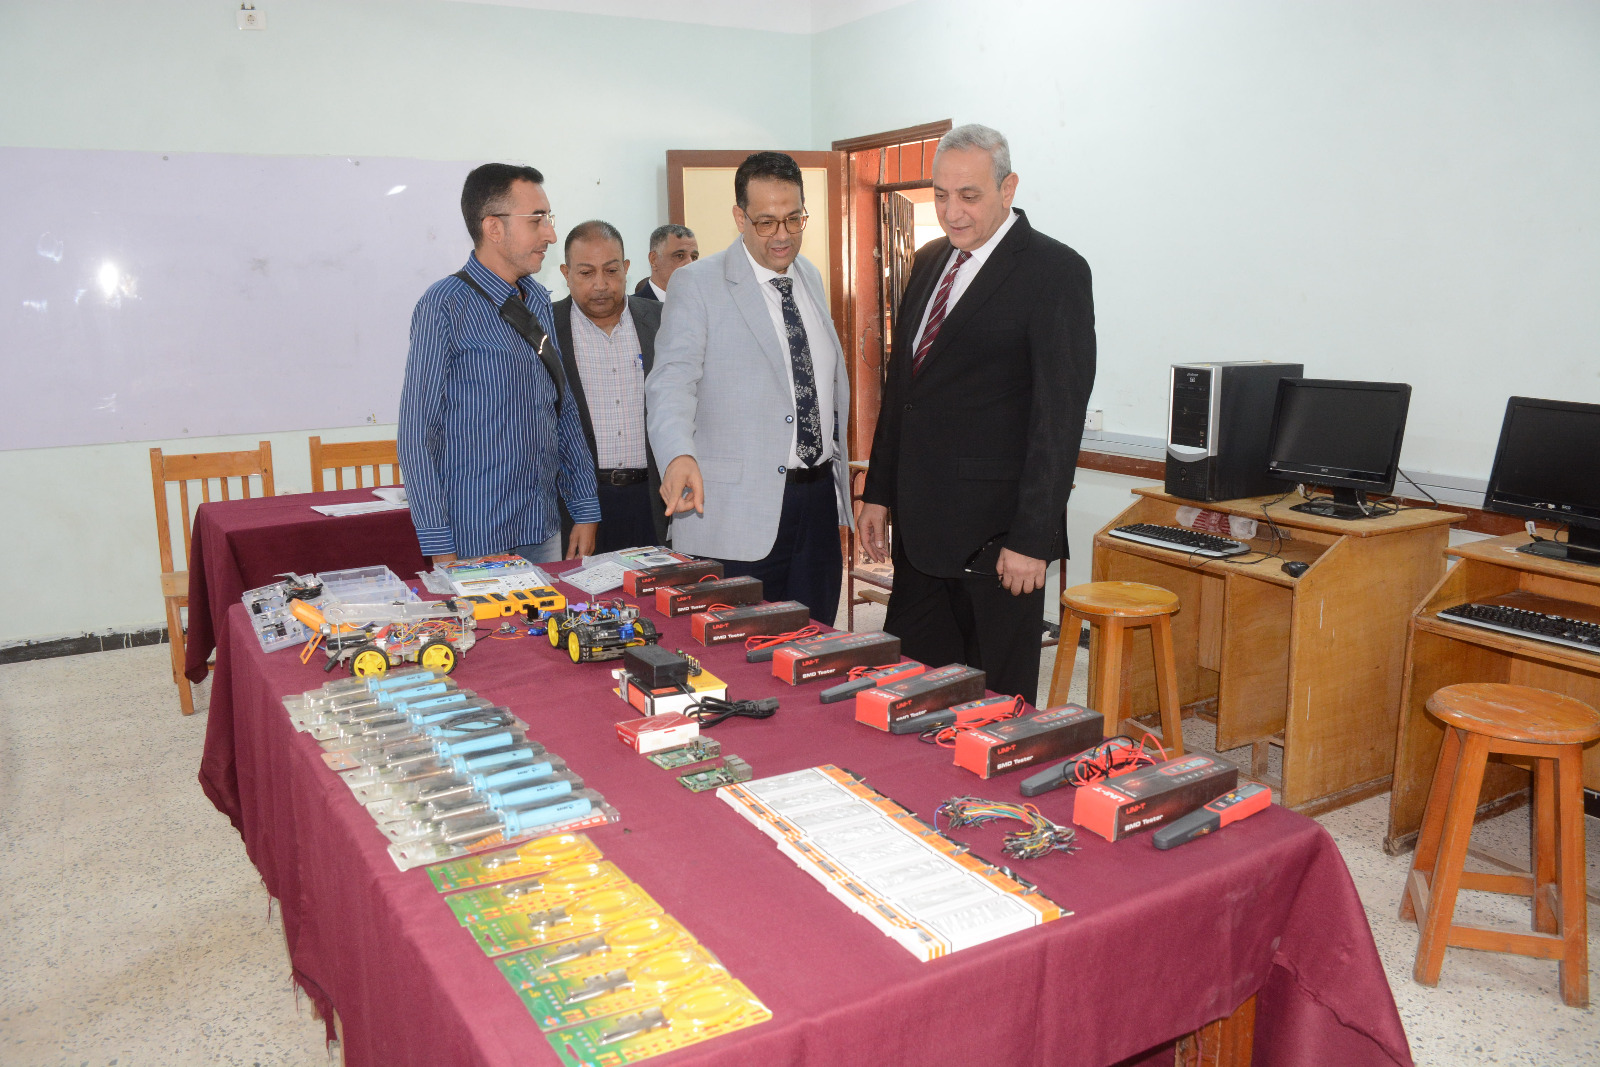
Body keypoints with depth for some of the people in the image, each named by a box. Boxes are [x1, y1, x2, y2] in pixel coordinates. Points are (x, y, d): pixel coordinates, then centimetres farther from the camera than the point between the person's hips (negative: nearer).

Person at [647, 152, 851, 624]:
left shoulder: (810, 278, 14)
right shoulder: (697, 284, -6)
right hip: (738, 509, -6)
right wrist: (679, 455, -35)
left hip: (820, 496, 6)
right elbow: (671, 381, -17)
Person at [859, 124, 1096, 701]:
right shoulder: (929, 262, 13)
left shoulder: (1055, 271, -9)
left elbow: (1059, 411, -14)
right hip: (921, 524, 7)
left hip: (994, 532, -7)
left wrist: (1033, 538, -18)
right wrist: (878, 492, 15)